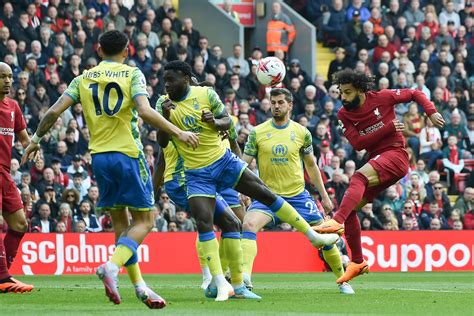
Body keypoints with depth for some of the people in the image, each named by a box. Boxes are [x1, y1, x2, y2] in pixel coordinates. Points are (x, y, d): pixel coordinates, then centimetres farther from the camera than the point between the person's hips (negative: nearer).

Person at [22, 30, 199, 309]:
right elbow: (145, 111, -19)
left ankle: (139, 285, 7)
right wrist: (178, 133, -15)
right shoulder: (132, 74, -3)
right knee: (144, 221, 2)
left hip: (99, 156, 5)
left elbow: (54, 111, 1)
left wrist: (36, 139, 16)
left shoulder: (84, 79, 8)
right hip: (128, 154, -4)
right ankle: (112, 266, -21)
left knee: (120, 223, 13)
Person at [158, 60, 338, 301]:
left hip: (223, 161, 1)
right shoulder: (165, 105, -5)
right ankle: (221, 285, -12)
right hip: (197, 175, -1)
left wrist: (215, 121, -23)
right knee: (203, 223, -14)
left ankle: (313, 235, 14)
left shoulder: (206, 94, -5)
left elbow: (227, 122, 0)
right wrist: (165, 117, -27)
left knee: (266, 194, -1)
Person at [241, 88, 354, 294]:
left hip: (298, 195, 1)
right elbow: (244, 164, 0)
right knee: (248, 224, -29)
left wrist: (324, 196, 15)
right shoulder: (257, 133, -2)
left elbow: (311, 166, 14)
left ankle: (342, 280, 24)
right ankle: (244, 276, -39)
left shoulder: (302, 133, 3)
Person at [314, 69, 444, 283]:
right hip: (376, 160, 7)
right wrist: (388, 127, -15)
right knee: (350, 208, -1)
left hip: (395, 154, -6)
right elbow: (357, 143, -9)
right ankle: (357, 262, 9)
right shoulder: (344, 115, 4)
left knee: (358, 177, -33)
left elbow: (415, 94, 9)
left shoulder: (382, 98, -5)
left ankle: (337, 221, -52)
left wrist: (431, 112, -6)